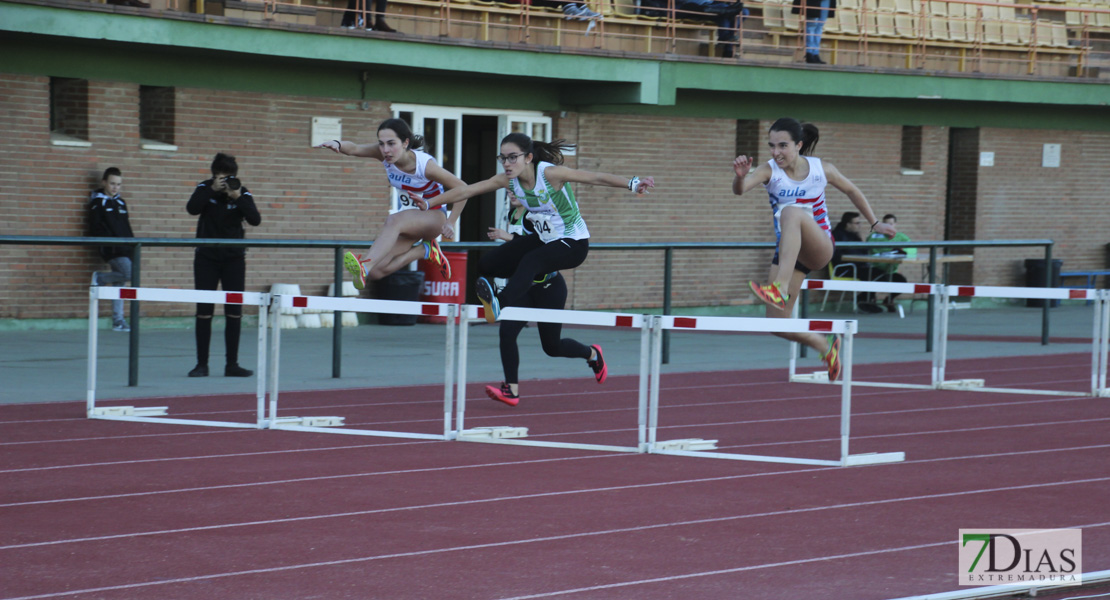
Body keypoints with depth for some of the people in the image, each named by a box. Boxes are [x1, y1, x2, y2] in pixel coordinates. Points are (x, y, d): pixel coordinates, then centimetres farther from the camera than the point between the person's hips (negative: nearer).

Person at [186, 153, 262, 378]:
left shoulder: (242, 193, -2)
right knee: (204, 312, -1)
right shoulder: (205, 189, -1)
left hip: (234, 258, 1)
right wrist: (213, 190, -25)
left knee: (234, 312, -1)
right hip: (206, 258, 0)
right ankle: (202, 364, 4)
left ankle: (232, 364, 5)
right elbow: (192, 208, -18)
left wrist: (238, 198, -26)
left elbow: (255, 220, -15)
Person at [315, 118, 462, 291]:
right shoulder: (386, 155, -10)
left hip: (434, 217, -6)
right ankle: (424, 250, 4)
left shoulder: (425, 165, -23)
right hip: (410, 217, 6)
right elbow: (355, 149, -26)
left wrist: (450, 223, -19)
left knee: (393, 220, -40)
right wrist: (337, 144, -48)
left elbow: (462, 188, -16)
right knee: (375, 272, -14)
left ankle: (364, 266, -57)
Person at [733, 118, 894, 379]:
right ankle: (825, 345, 27)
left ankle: (781, 289, -47)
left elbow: (851, 190, 13)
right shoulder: (769, 171, -10)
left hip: (820, 248, -3)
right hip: (787, 250, 3)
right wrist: (740, 176, -54)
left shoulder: (822, 169, -6)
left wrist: (874, 223, 20)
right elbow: (740, 189, -31)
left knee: (792, 211, -35)